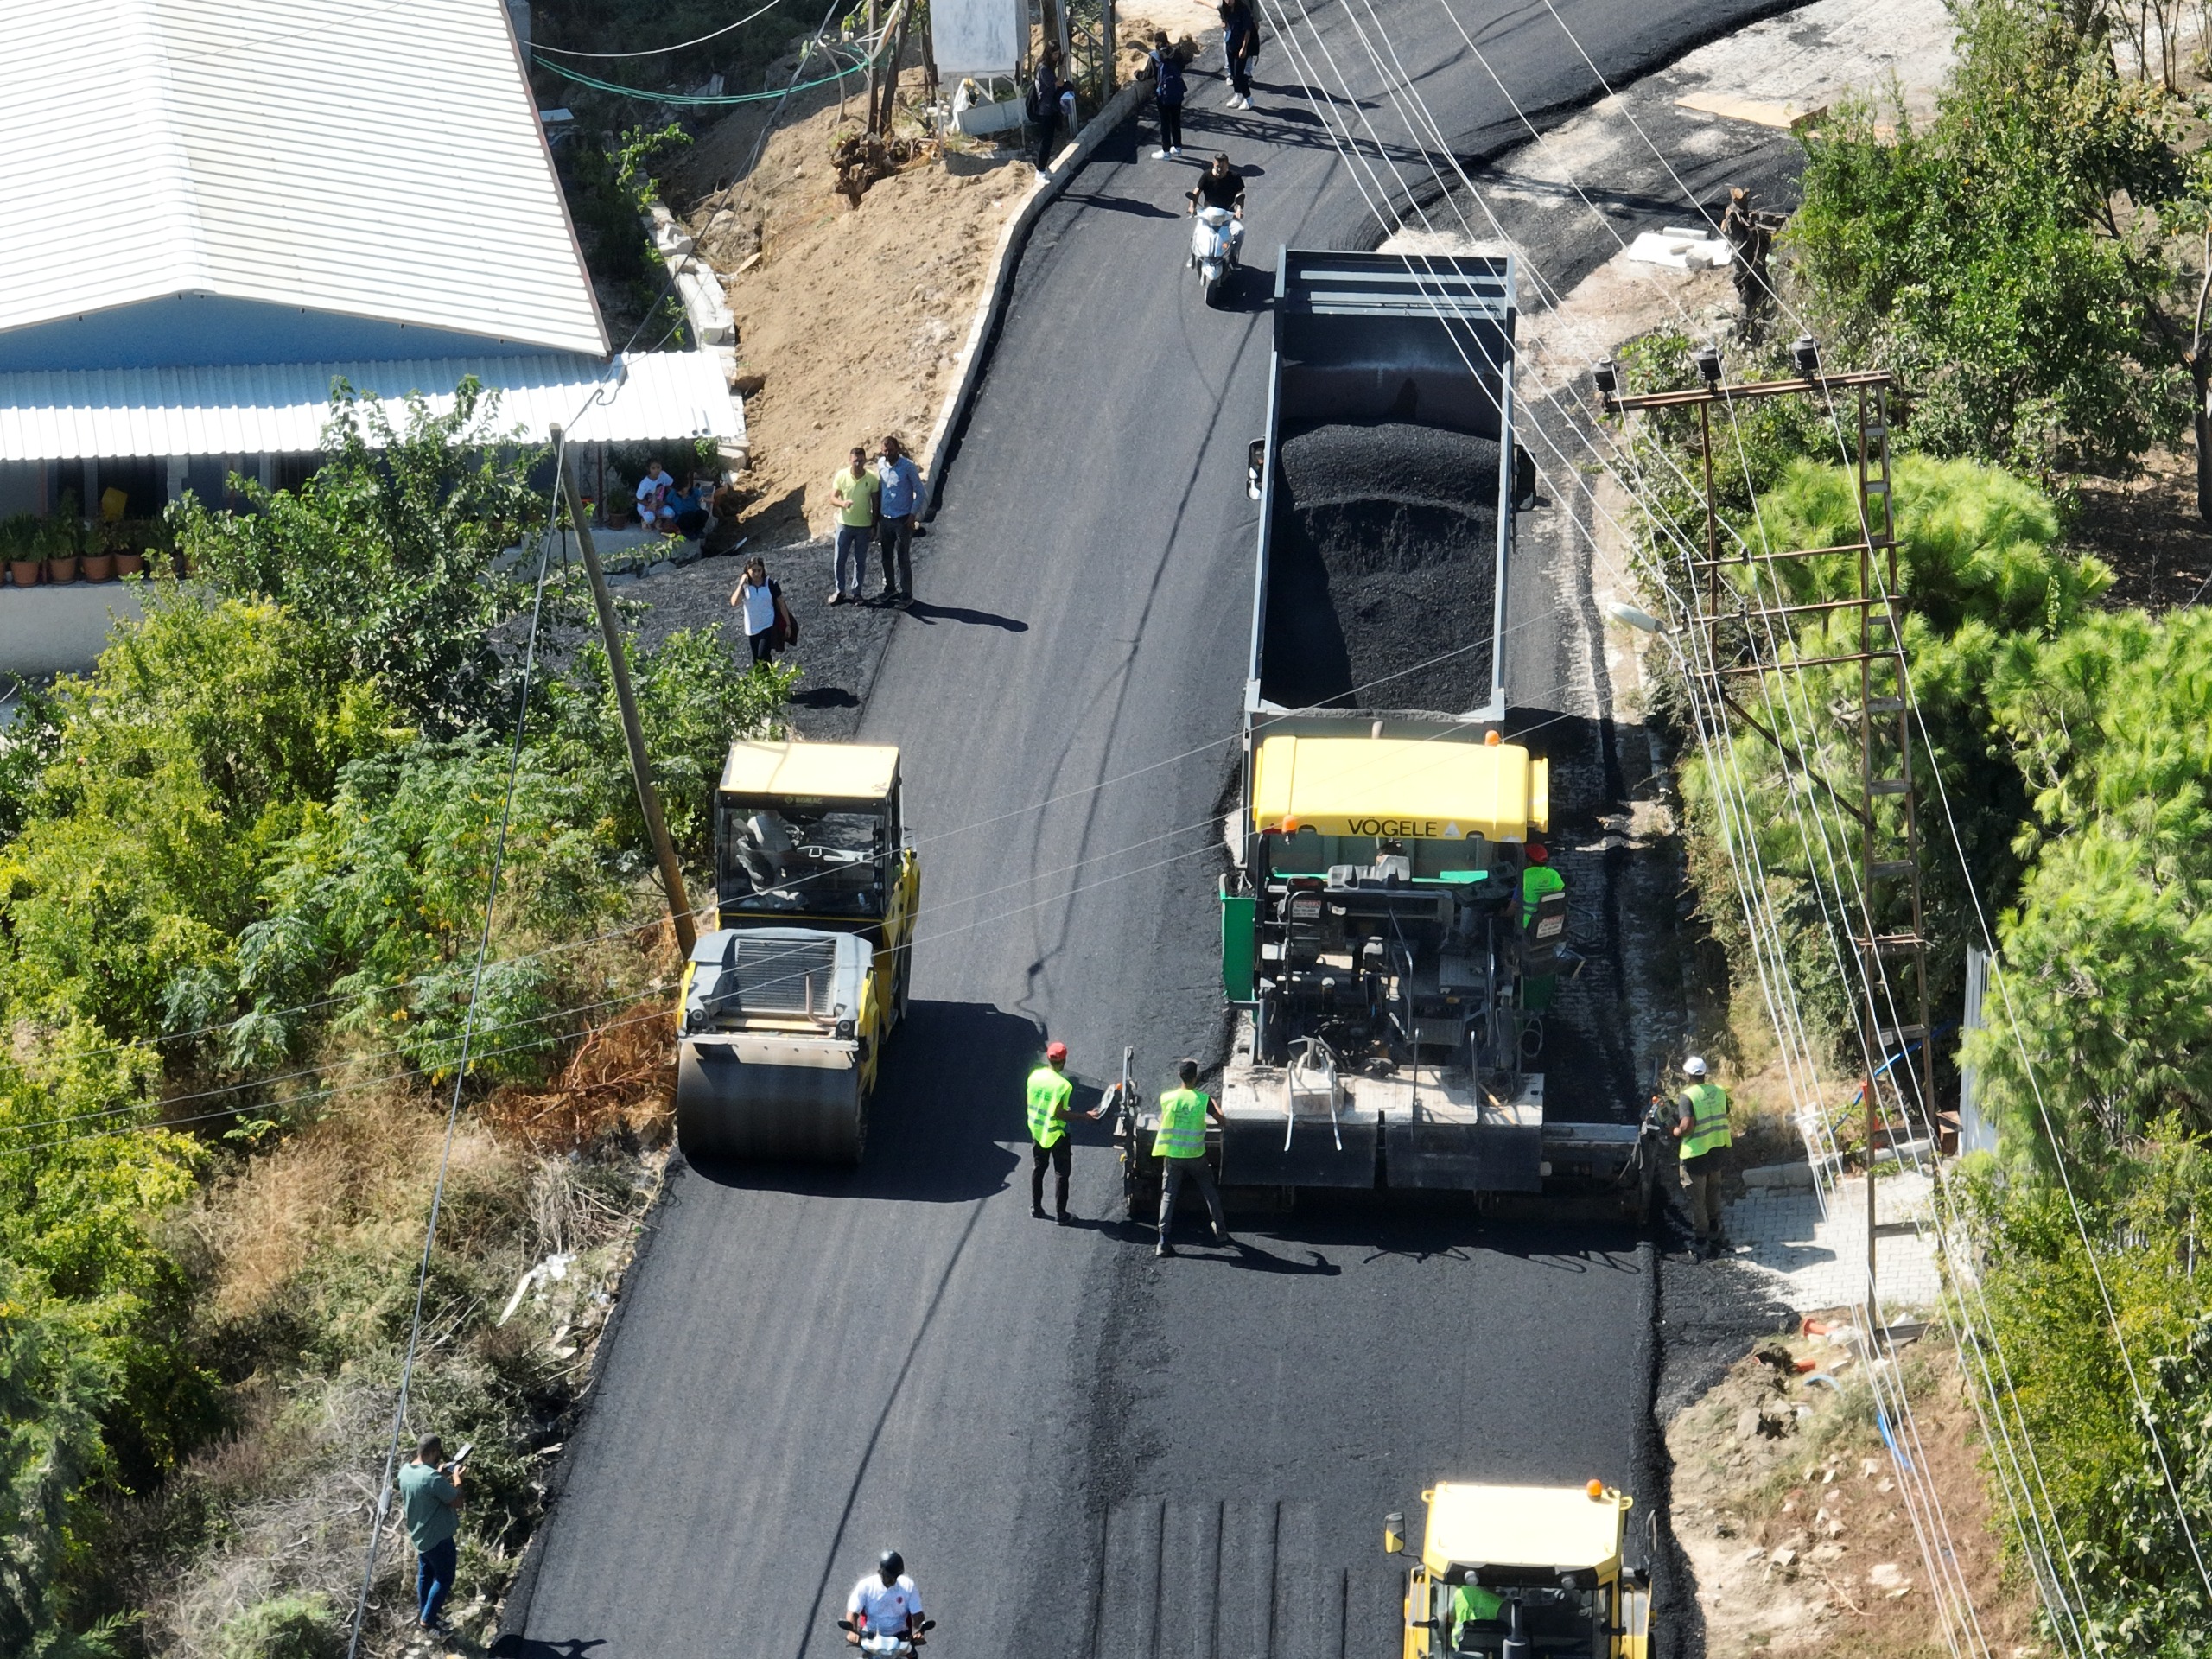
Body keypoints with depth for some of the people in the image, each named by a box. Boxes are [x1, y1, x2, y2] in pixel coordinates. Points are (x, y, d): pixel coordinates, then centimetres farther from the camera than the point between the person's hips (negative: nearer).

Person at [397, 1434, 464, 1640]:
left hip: (418, 1535, 8)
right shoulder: (433, 1478, -32)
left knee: (425, 1574, 23)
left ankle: (423, 1614, 36)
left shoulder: (405, 1471, -5)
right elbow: (457, 1502, -21)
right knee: (444, 1579, 9)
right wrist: (456, 1478, -7)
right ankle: (427, 1619, 13)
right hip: (438, 1537, -8)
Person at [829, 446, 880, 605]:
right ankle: (840, 591, 19)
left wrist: (874, 526, -1)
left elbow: (875, 503, -1)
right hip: (844, 524, 0)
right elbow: (832, 498, -7)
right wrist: (842, 503, -31)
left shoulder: (872, 478, -9)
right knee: (840, 560, 4)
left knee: (860, 562, 8)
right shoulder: (841, 476, -9)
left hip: (864, 526, 0)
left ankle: (856, 593, 20)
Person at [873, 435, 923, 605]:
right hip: (885, 519, 5)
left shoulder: (908, 467, -14)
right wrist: (876, 514, 13)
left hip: (903, 519, -5)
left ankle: (907, 594, 5)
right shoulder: (881, 464, 1)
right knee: (886, 556, 14)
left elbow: (919, 492, -8)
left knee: (904, 558, -2)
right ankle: (889, 588, 29)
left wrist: (913, 515, -15)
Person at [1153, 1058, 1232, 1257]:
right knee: (1210, 1193, 17)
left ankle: (1163, 1241, -8)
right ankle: (1221, 1233, 26)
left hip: (1172, 1156, 1)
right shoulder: (1203, 1100, -12)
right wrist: (1213, 1103, 22)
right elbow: (1221, 1120, 2)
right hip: (1195, 1156, -1)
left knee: (1168, 1195, 4)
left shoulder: (1167, 1098, -7)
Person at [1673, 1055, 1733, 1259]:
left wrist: (1676, 1132, -6)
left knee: (1697, 1200, 7)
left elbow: (1686, 1127, -27)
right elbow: (1725, 1118, 6)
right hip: (1716, 1151, 6)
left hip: (1696, 1154, -6)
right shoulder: (1719, 1092, -2)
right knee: (1714, 1196, 21)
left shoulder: (1688, 1096, -21)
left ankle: (1702, 1242, 11)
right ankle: (1715, 1238, 31)